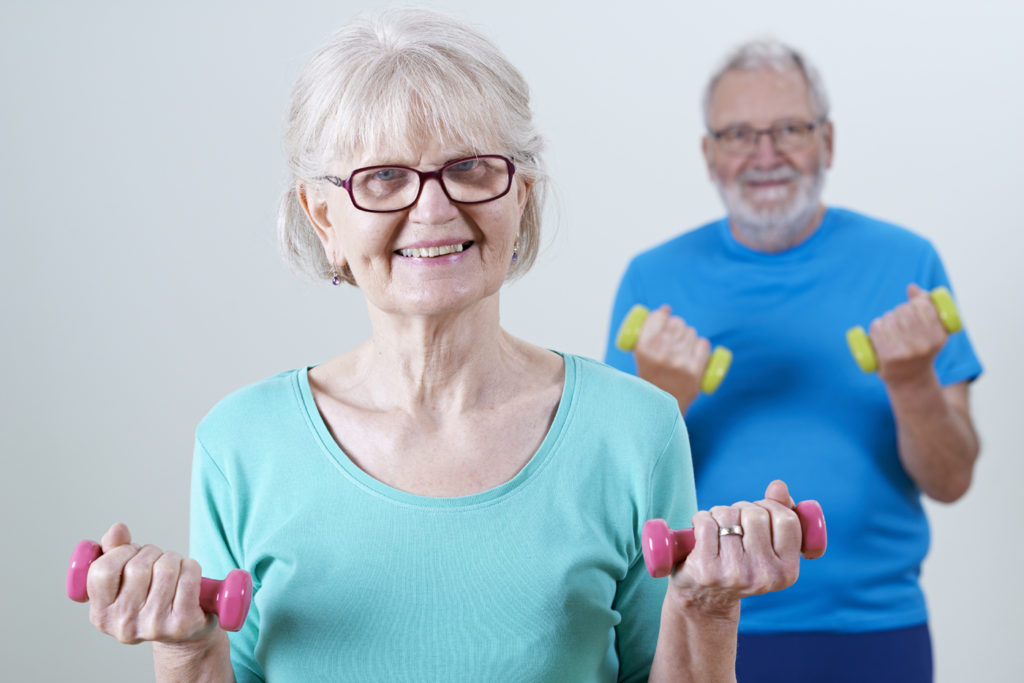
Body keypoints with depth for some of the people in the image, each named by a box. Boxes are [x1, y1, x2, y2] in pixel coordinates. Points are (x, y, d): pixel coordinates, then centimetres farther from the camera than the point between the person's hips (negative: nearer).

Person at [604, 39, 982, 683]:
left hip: (872, 628, 0)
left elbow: (950, 481, -2)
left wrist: (912, 382, -20)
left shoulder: (905, 263, 0)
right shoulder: (654, 279, 0)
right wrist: (663, 399, -21)